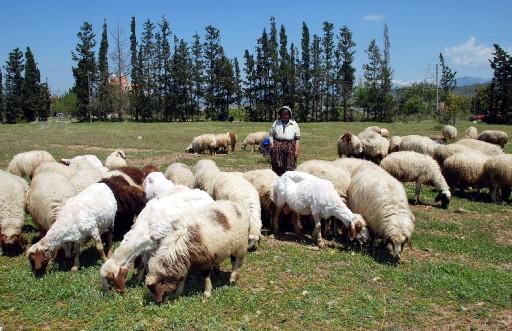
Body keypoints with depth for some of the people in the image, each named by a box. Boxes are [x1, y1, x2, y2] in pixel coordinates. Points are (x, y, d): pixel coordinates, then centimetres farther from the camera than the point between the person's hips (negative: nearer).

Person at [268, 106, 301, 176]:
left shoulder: (294, 124, 10)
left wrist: (296, 151, -1)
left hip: (290, 148, 0)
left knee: (290, 168, -5)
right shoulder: (276, 123, 13)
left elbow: (297, 138, 7)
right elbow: (271, 135, 12)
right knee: (277, 167, -2)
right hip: (277, 147, 1)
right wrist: (272, 145, -2)